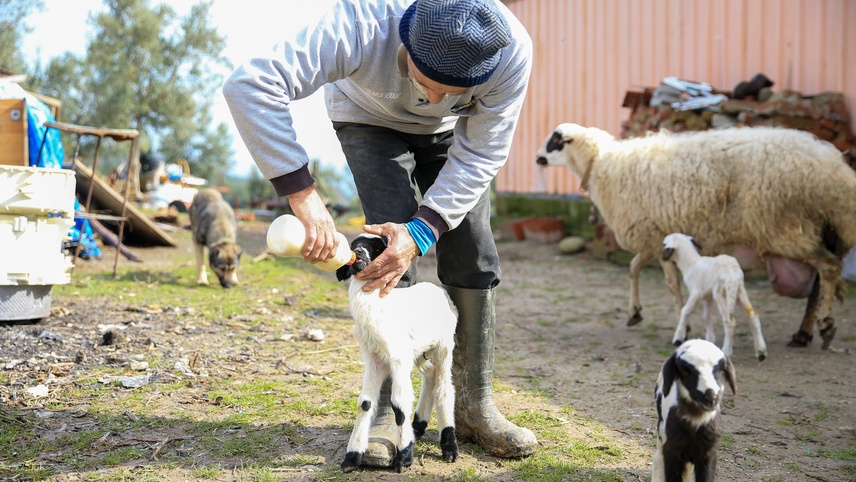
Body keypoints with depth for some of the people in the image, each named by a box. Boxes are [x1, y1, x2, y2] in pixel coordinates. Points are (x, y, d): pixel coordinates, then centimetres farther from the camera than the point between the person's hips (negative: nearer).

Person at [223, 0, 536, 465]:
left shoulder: (513, 52, -38)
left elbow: (479, 157, -27)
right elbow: (249, 86, -51)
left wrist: (422, 232, -40)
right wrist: (303, 194, -55)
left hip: (448, 131, 2)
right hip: (370, 118, -2)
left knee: (472, 256, -7)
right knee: (389, 250, -19)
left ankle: (474, 407, 7)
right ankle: (384, 410, -8)